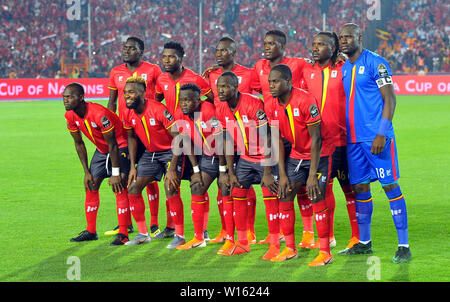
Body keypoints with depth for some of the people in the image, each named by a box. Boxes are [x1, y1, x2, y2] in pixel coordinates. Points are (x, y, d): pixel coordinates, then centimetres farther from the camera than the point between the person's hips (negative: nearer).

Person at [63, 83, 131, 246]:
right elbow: (79, 143, 3)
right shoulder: (70, 116, -11)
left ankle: (123, 234, -14)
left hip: (120, 147, -8)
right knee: (91, 186, 6)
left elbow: (112, 144, -26)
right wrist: (87, 172, 1)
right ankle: (91, 231, 16)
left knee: (120, 188, -17)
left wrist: (115, 173, -24)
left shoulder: (100, 114, -34)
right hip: (101, 149, 8)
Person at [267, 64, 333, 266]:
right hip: (296, 156, 6)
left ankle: (325, 252, -4)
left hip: (318, 155, -6)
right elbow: (278, 141, 2)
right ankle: (290, 249, 12)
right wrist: (282, 174, -4)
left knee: (317, 199, -12)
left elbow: (316, 139, -22)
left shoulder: (306, 101, -24)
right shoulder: (273, 107, -4)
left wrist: (312, 175, -22)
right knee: (284, 196, 1)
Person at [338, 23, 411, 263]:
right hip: (354, 137, 7)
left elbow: (389, 99, -11)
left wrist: (381, 134, -18)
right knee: (360, 187, 10)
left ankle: (404, 246, -5)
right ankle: (364, 243, 21)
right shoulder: (344, 68, 15)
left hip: (376, 137, -7)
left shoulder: (375, 63, -8)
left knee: (390, 186, -7)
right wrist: (345, 135, 15)